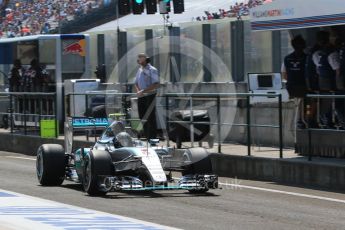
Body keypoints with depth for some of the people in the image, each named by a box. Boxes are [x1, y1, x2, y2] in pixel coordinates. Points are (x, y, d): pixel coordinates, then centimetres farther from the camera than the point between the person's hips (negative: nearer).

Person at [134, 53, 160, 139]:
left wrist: (143, 91, -22)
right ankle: (146, 136, 15)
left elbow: (156, 85, -18)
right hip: (141, 97, 7)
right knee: (142, 117, 7)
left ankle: (152, 138, -2)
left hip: (150, 96, -7)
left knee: (150, 117, -6)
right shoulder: (140, 70, 14)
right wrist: (138, 91, -1)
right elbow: (136, 83, 21)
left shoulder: (152, 70, -9)